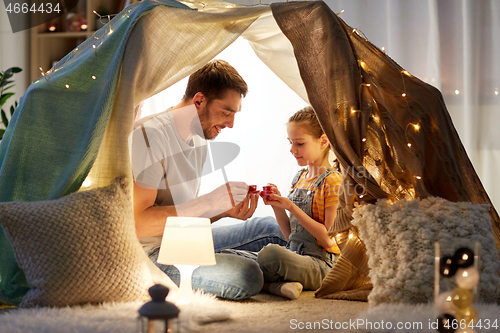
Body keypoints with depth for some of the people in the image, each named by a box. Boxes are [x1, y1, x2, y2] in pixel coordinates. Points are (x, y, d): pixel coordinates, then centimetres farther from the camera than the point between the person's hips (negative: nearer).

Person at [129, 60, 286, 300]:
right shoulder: (149, 135, -20)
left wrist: (225, 211, -6)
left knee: (274, 229, 12)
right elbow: (137, 222, -26)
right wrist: (210, 203, -27)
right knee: (246, 277, -28)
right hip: (151, 254, -9)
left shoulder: (199, 137, 11)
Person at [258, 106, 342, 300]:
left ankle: (264, 284, -8)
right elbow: (290, 234, 15)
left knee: (270, 253, -36)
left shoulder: (333, 181, -8)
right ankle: (279, 285, -17)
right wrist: (277, 205, -2)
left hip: (321, 263, -8)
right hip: (294, 257, 8)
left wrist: (291, 206, -16)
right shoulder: (299, 178, 14)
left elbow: (329, 238, -14)